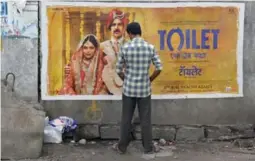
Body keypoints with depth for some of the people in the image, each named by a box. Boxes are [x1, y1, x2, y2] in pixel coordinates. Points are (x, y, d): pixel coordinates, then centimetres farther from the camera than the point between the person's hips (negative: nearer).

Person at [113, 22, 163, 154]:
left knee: (126, 119, 10)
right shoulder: (150, 47, -5)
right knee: (145, 119, 9)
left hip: (129, 88, 0)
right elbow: (159, 68, -4)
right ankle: (148, 147, 18)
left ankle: (122, 147, 20)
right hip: (145, 89, 0)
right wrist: (150, 80, 11)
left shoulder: (125, 47, -8)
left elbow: (118, 70, -3)